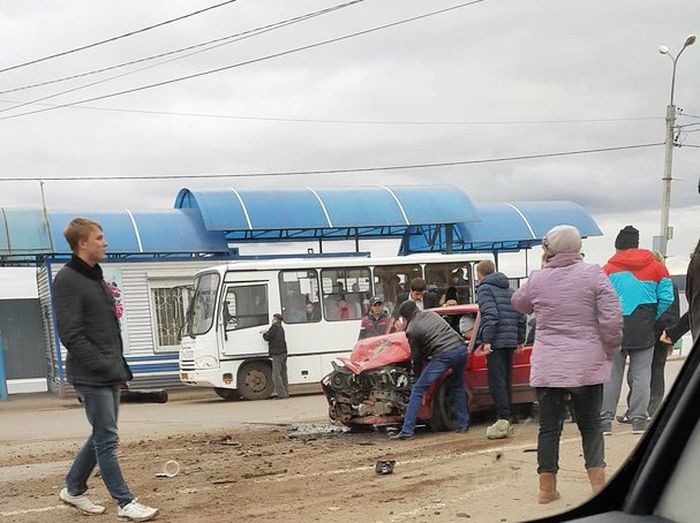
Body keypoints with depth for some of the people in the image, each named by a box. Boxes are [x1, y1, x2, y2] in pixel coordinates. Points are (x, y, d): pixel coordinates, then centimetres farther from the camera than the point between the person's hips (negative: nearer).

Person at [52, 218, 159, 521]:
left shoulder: (96, 277, 16)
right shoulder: (67, 281, -13)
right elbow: (71, 336, -19)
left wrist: (120, 366, 14)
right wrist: (104, 366, -19)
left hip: (110, 375, 9)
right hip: (92, 377, -9)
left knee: (102, 436, 15)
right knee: (107, 440, -4)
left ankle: (73, 490, 29)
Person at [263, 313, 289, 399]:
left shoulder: (274, 327, -12)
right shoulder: (281, 328, 16)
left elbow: (267, 338, -13)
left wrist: (264, 334, 7)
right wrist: (267, 332, 20)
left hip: (277, 354, -9)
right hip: (283, 353, 9)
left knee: (276, 375, -8)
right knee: (283, 374, 13)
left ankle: (282, 394, -12)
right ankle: (286, 393, 15)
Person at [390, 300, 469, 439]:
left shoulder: (411, 330, 4)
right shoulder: (431, 313, 21)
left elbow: (416, 355, 10)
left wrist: (416, 371, 28)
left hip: (443, 355, -6)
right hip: (461, 348, 6)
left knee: (417, 390, 2)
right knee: (458, 387, 29)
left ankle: (407, 431, -2)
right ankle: (463, 424, 26)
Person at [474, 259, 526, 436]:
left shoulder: (484, 289, -3)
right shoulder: (509, 289, 21)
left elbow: (490, 315, -17)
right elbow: (521, 315, 19)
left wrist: (487, 340, -18)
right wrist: (520, 339, 22)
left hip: (496, 342, -8)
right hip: (511, 341, 8)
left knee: (496, 381, -9)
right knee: (506, 380, 11)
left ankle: (503, 418, -16)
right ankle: (506, 419, 13)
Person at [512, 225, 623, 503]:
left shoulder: (537, 279, -2)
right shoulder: (593, 275, -6)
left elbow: (519, 303, 20)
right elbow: (611, 321, -11)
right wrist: (610, 352, 4)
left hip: (546, 368, 1)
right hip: (587, 366, -1)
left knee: (549, 427, 7)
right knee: (591, 425, 12)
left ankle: (547, 487, 11)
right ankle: (598, 481, 8)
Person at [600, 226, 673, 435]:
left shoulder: (608, 269, -2)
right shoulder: (657, 267, 4)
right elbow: (666, 298, 0)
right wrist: (652, 319, 9)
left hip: (615, 328, -1)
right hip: (644, 330, 1)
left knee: (611, 375, 5)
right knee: (641, 375, 6)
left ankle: (605, 421, 3)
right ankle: (639, 421, 3)